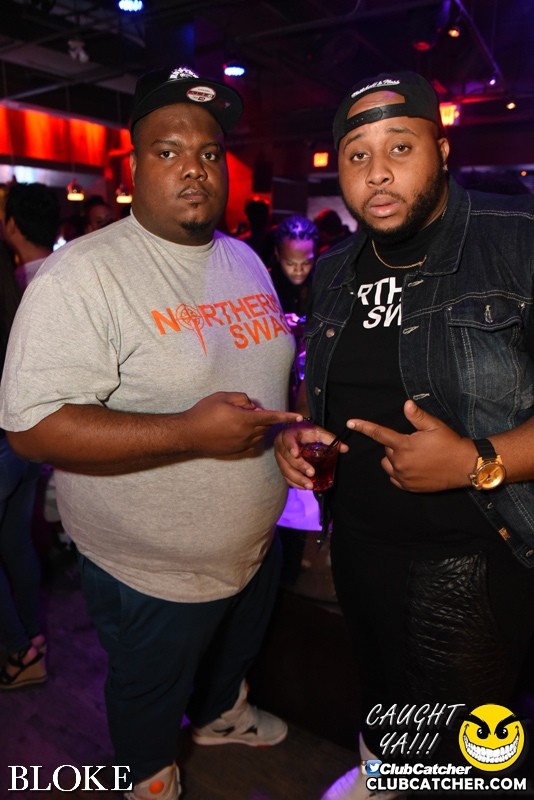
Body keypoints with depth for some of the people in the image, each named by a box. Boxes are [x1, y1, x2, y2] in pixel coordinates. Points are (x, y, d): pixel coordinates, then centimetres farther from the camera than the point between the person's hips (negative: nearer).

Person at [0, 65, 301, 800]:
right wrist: (191, 432, -34)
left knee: (236, 654, 34)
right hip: (152, 574, -6)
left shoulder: (246, 259, 2)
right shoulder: (83, 274, -23)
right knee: (150, 701, 23)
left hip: (257, 544, 7)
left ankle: (221, 715, 66)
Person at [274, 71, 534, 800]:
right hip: (359, 536, 6)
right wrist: (299, 430, -4)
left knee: (455, 731, 17)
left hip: (472, 553, -5)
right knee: (380, 678, 30)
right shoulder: (335, 273, 3)